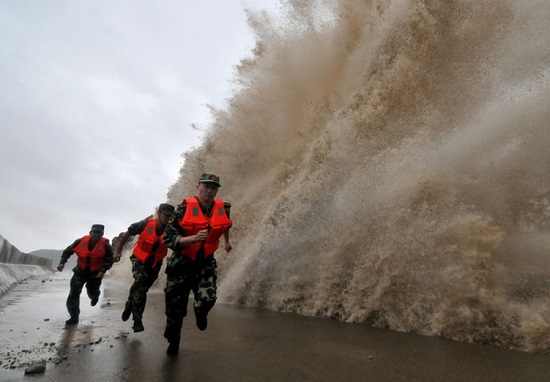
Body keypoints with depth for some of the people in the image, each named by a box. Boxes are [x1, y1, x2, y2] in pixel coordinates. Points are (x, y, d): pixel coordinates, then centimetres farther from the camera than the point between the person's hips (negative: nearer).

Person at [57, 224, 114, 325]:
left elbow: (109, 260, -13)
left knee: (92, 293, 11)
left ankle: (94, 296, 52)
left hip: (95, 274, -1)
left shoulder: (105, 245, -17)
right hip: (80, 272, 2)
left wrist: (103, 270, -26)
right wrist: (62, 262, -10)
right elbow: (68, 251, 1)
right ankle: (74, 317, 12)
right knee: (73, 294, -3)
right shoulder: (81, 241, -13)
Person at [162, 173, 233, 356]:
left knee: (207, 299, -22)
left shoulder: (223, 208, -7)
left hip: (205, 263, 2)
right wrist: (194, 238, -34)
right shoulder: (184, 209, -18)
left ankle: (200, 313, 19)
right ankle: (173, 341, 41)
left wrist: (227, 241, 32)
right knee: (176, 308, 9)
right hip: (181, 263, -1)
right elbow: (168, 239, -20)